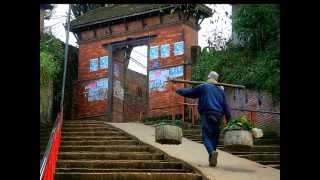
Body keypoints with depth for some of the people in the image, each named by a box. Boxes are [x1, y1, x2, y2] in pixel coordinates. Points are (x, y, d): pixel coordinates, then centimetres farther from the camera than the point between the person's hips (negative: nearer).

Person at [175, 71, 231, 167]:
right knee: (214, 137, 10)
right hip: (218, 116, 4)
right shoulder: (220, 90, 16)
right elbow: (225, 106, 13)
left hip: (207, 115, -4)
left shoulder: (203, 87, 4)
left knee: (206, 136, -6)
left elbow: (188, 92, 9)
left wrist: (178, 90, 26)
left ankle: (212, 152, -32)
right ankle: (212, 159, 8)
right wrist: (228, 118, 15)